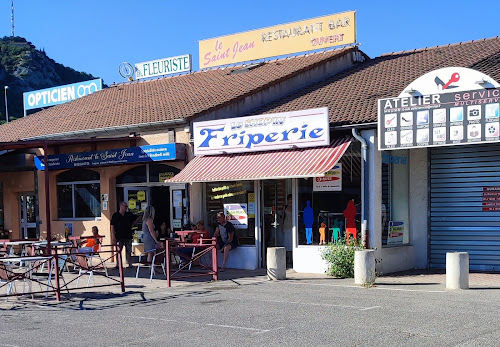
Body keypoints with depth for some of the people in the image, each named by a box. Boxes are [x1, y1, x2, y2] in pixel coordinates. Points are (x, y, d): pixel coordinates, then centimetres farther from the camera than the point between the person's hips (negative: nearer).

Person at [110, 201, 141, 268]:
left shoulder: (129, 214, 9)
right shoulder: (115, 215, 2)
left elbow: (138, 218, 20)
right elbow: (112, 226, 0)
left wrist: (132, 224, 11)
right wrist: (113, 236, -8)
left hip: (128, 237, 2)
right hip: (119, 237, -2)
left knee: (128, 251, 3)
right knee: (118, 251, -3)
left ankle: (130, 264, 6)